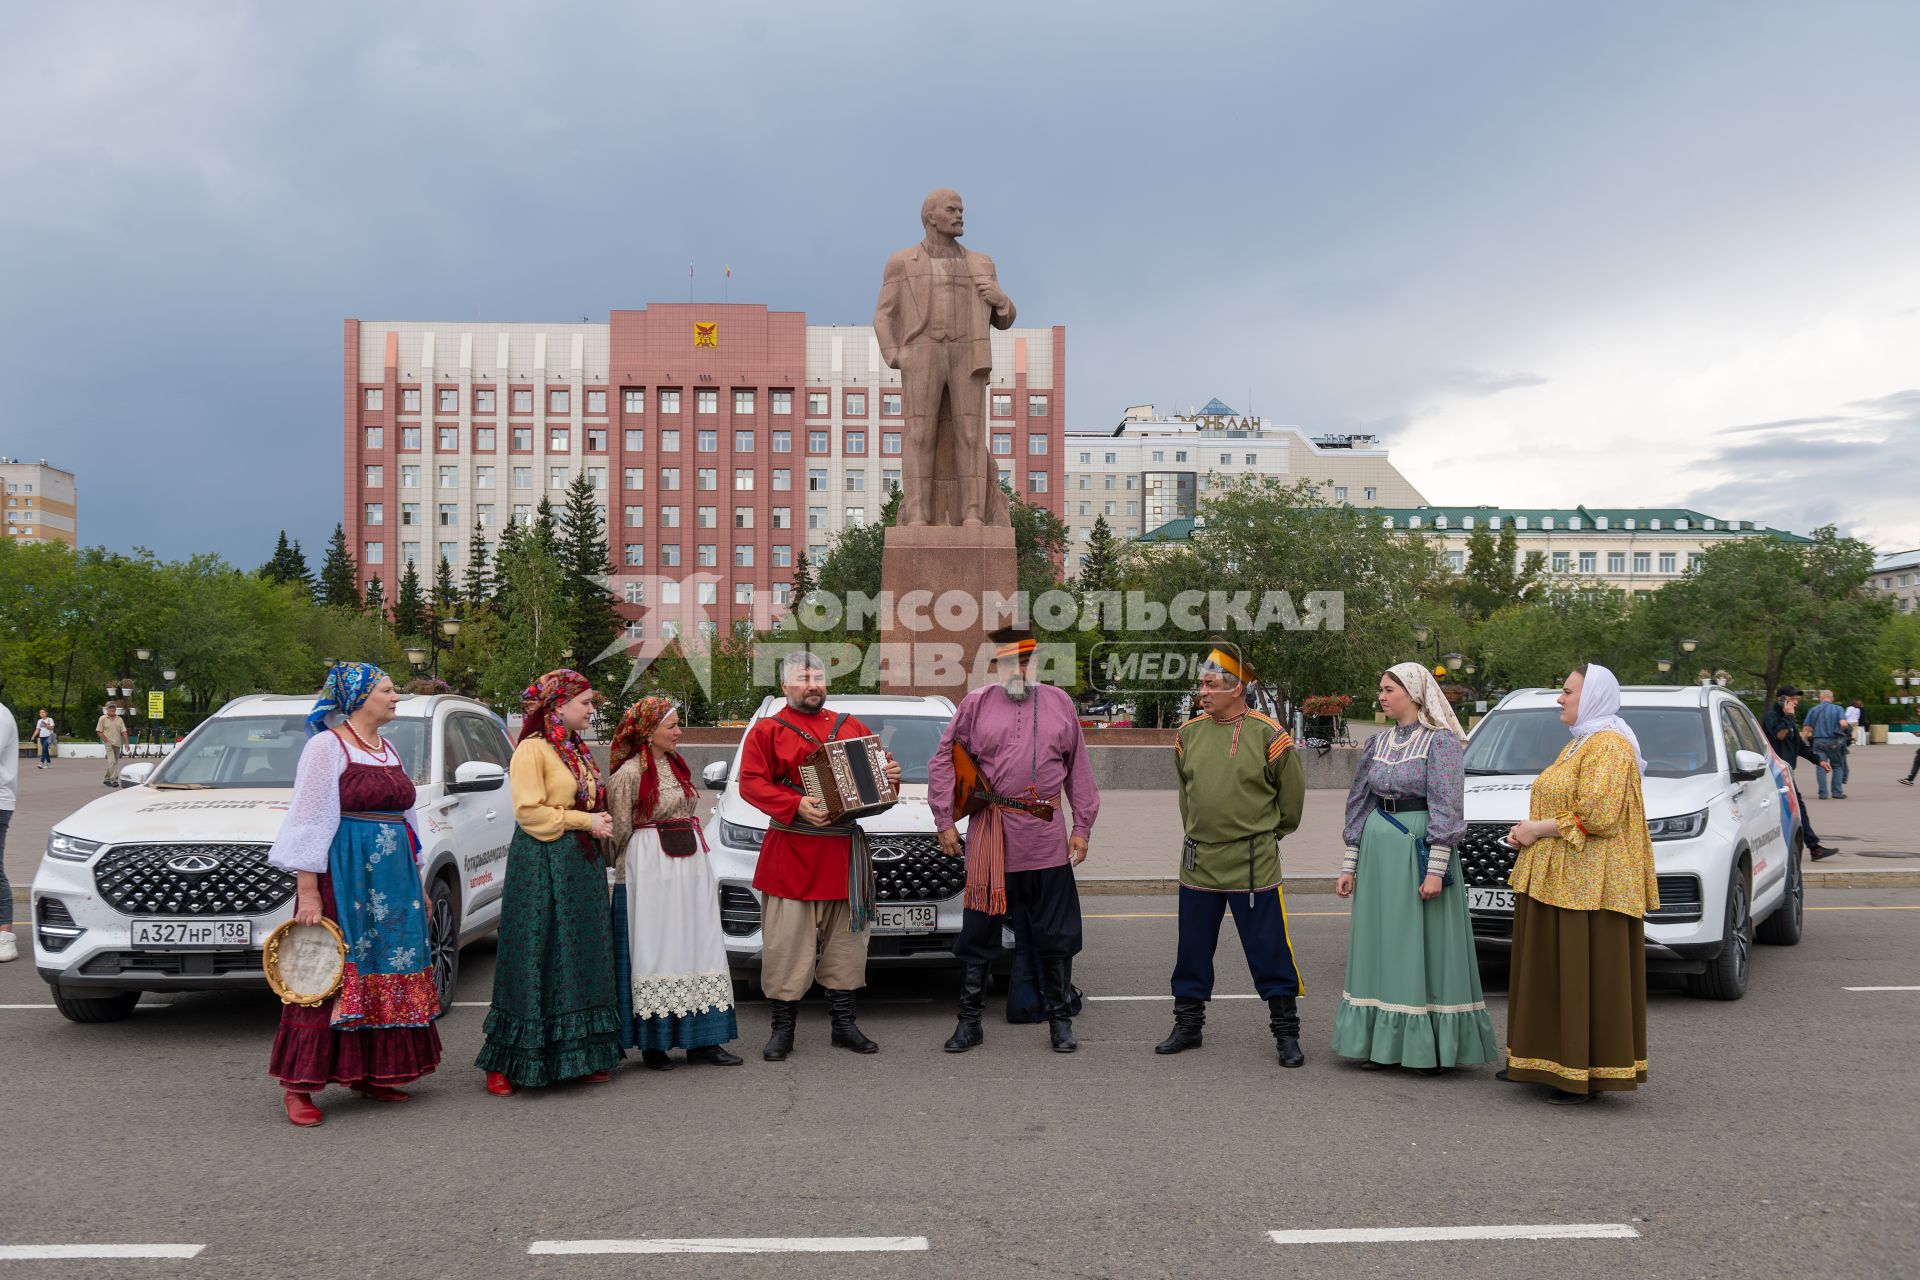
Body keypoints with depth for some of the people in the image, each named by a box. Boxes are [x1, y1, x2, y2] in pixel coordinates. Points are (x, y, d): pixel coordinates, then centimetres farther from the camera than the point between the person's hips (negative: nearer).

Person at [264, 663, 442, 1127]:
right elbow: (310, 820, -11)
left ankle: (370, 1074, 18)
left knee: (388, 974, 8)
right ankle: (298, 1084, 2)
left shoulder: (389, 750, 16)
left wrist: (418, 884, 21)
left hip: (393, 879, 8)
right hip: (342, 877, -7)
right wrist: (307, 891, -17)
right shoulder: (326, 747, -6)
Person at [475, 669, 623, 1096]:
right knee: (536, 963, -5)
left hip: (582, 864, 8)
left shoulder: (578, 750, 17)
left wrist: (600, 821, 7)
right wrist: (584, 820, -14)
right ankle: (504, 1064, 3)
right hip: (542, 866, -8)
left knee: (584, 960, 8)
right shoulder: (532, 749, -9)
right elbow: (529, 812, -16)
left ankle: (583, 1055, 15)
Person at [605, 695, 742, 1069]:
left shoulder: (677, 765, 15)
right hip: (650, 870, -8)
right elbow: (620, 829, -7)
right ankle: (653, 1043, 6)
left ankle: (700, 1041, 11)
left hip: (690, 866, 8)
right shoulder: (629, 773, -11)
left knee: (698, 949, 6)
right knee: (655, 952, -3)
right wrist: (624, 869, 0)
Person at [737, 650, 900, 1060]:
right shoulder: (767, 730, 2)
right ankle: (782, 1029, 8)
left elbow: (876, 765, 23)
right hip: (790, 854, -4)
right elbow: (751, 783, -7)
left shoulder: (849, 727, 16)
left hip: (844, 850, 4)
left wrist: (891, 774, -1)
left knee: (845, 938, 9)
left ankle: (844, 1024, 19)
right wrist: (796, 805, -20)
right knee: (787, 942, -2)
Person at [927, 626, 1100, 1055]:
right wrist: (944, 822, 1)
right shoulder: (976, 704, 3)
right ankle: (969, 1022, 18)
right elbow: (943, 762, 5)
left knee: (1055, 937, 8)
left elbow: (1079, 770, 10)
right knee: (977, 935, 6)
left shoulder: (1060, 704, 7)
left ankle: (1060, 1020, 21)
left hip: (1048, 842, 1)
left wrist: (1082, 828, 6)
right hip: (989, 841, -1)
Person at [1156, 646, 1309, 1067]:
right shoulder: (1188, 734, 5)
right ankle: (1188, 1024, 26)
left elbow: (1292, 794, 3)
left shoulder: (1268, 736, -8)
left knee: (1270, 951, 1)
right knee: (1193, 950, 12)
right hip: (1198, 864, 4)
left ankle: (1286, 1032, 13)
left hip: (1254, 865, -4)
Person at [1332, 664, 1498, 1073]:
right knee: (1380, 944, 8)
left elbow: (1446, 809, -11)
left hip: (1419, 849, -6)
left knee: (1426, 945, -2)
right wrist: (1350, 864, 11)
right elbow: (1360, 804, 15)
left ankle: (1431, 1046, 6)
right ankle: (1381, 1041, 15)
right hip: (1378, 851, 6)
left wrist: (1436, 869, -17)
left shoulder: (1441, 741, -6)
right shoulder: (1378, 743, 12)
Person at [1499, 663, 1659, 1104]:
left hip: (1589, 883, -10)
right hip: (1556, 880, 10)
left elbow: (1596, 815, -22)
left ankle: (1590, 1072, 1)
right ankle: (1549, 1060, 20)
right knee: (1551, 972, 13)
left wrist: (1539, 830, -13)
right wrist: (1529, 832, 10)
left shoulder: (1608, 745, -12)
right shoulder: (1578, 744, 21)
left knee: (1588, 974, -5)